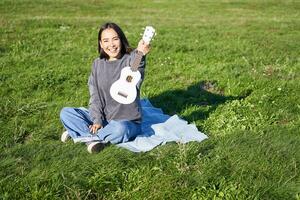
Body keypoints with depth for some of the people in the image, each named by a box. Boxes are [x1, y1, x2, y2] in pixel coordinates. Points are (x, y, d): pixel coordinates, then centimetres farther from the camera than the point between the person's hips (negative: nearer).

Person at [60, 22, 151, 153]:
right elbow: (95, 96, 2)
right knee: (65, 113, -6)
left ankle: (82, 134, -15)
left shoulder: (130, 60, -11)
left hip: (128, 121, -4)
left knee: (120, 129, -38)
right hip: (103, 119, 5)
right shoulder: (97, 65, 5)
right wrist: (97, 121, -13)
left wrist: (140, 55, -58)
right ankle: (97, 138, -20)